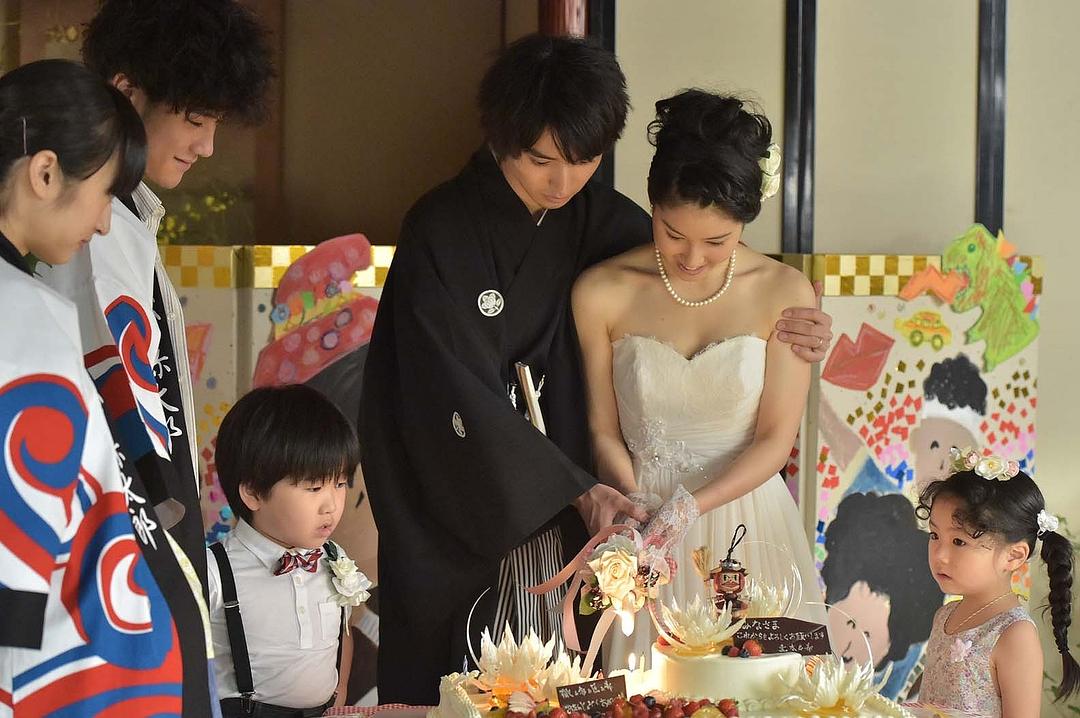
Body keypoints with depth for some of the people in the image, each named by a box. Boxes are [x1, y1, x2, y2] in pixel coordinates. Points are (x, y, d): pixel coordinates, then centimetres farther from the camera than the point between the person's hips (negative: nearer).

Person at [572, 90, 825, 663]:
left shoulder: (783, 294, -6)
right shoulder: (601, 293, -5)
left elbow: (775, 439, -5)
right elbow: (604, 431, 0)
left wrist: (691, 506, -19)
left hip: (746, 523, 0)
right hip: (647, 527, 0)